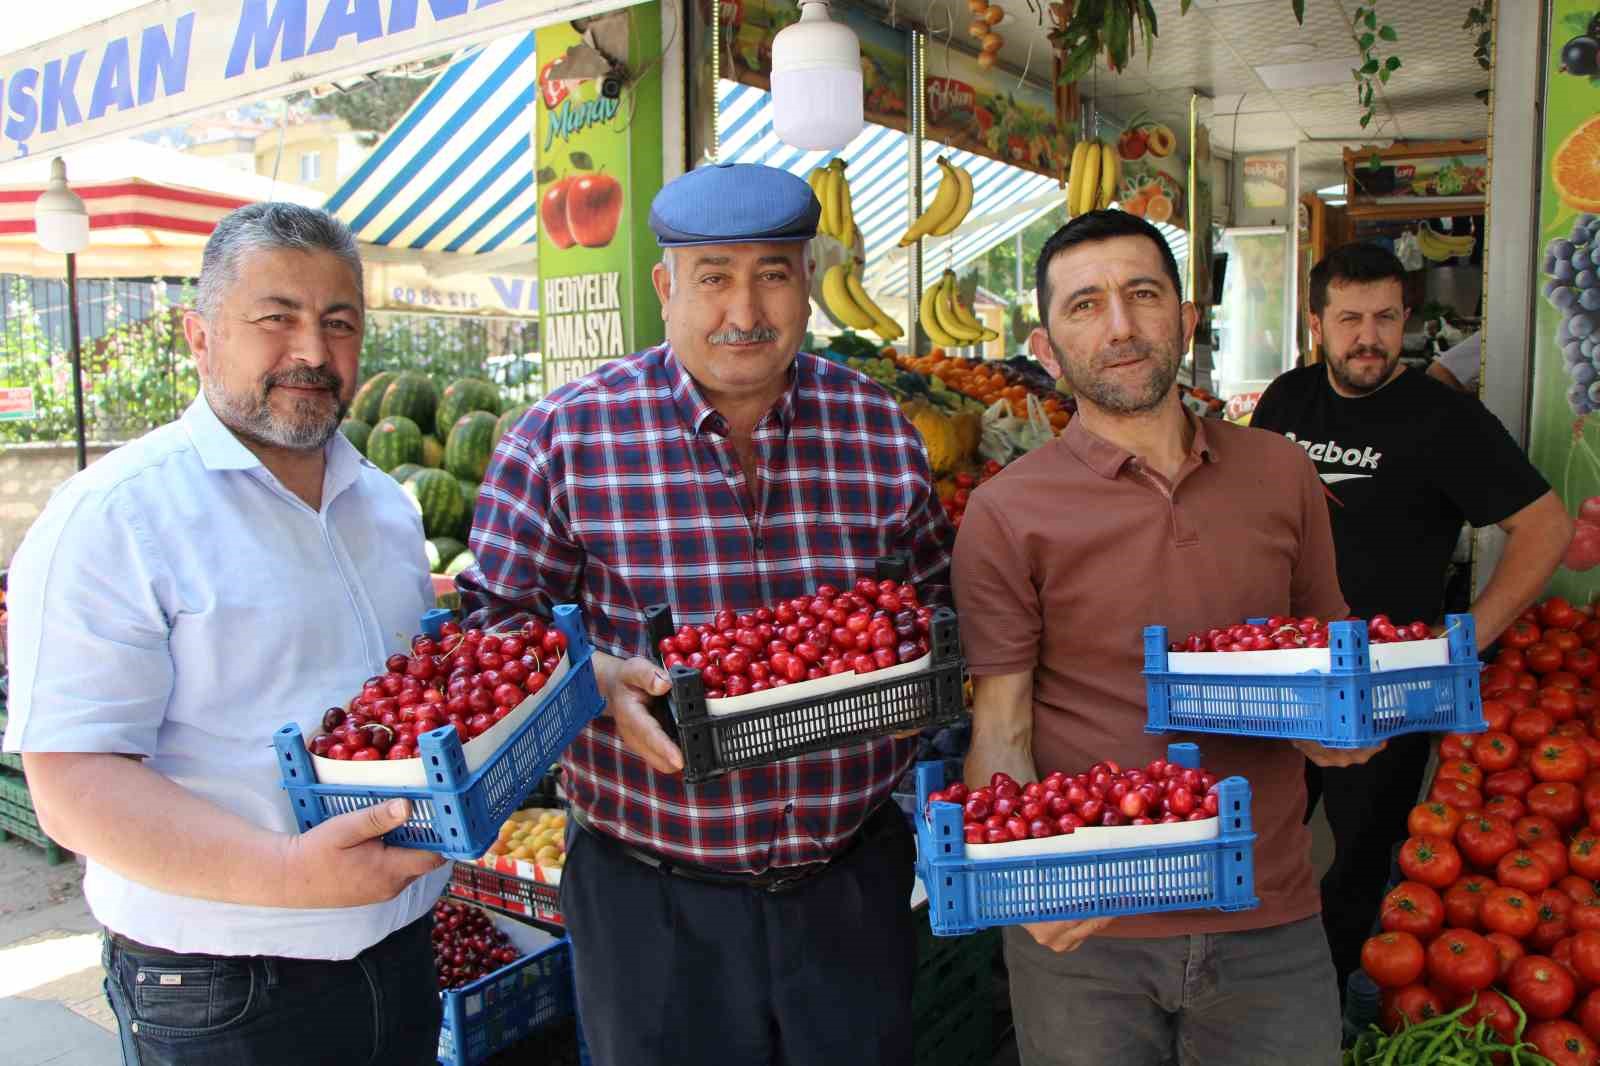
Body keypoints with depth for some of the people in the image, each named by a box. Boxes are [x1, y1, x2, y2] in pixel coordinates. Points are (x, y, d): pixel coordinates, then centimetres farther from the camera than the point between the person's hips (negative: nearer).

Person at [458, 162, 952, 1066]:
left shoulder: (882, 430, 0)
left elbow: (937, 607, 11)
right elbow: (494, 619, -4)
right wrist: (595, 677, -21)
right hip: (652, 891, -2)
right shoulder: (568, 436, -9)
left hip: (854, 876, 3)